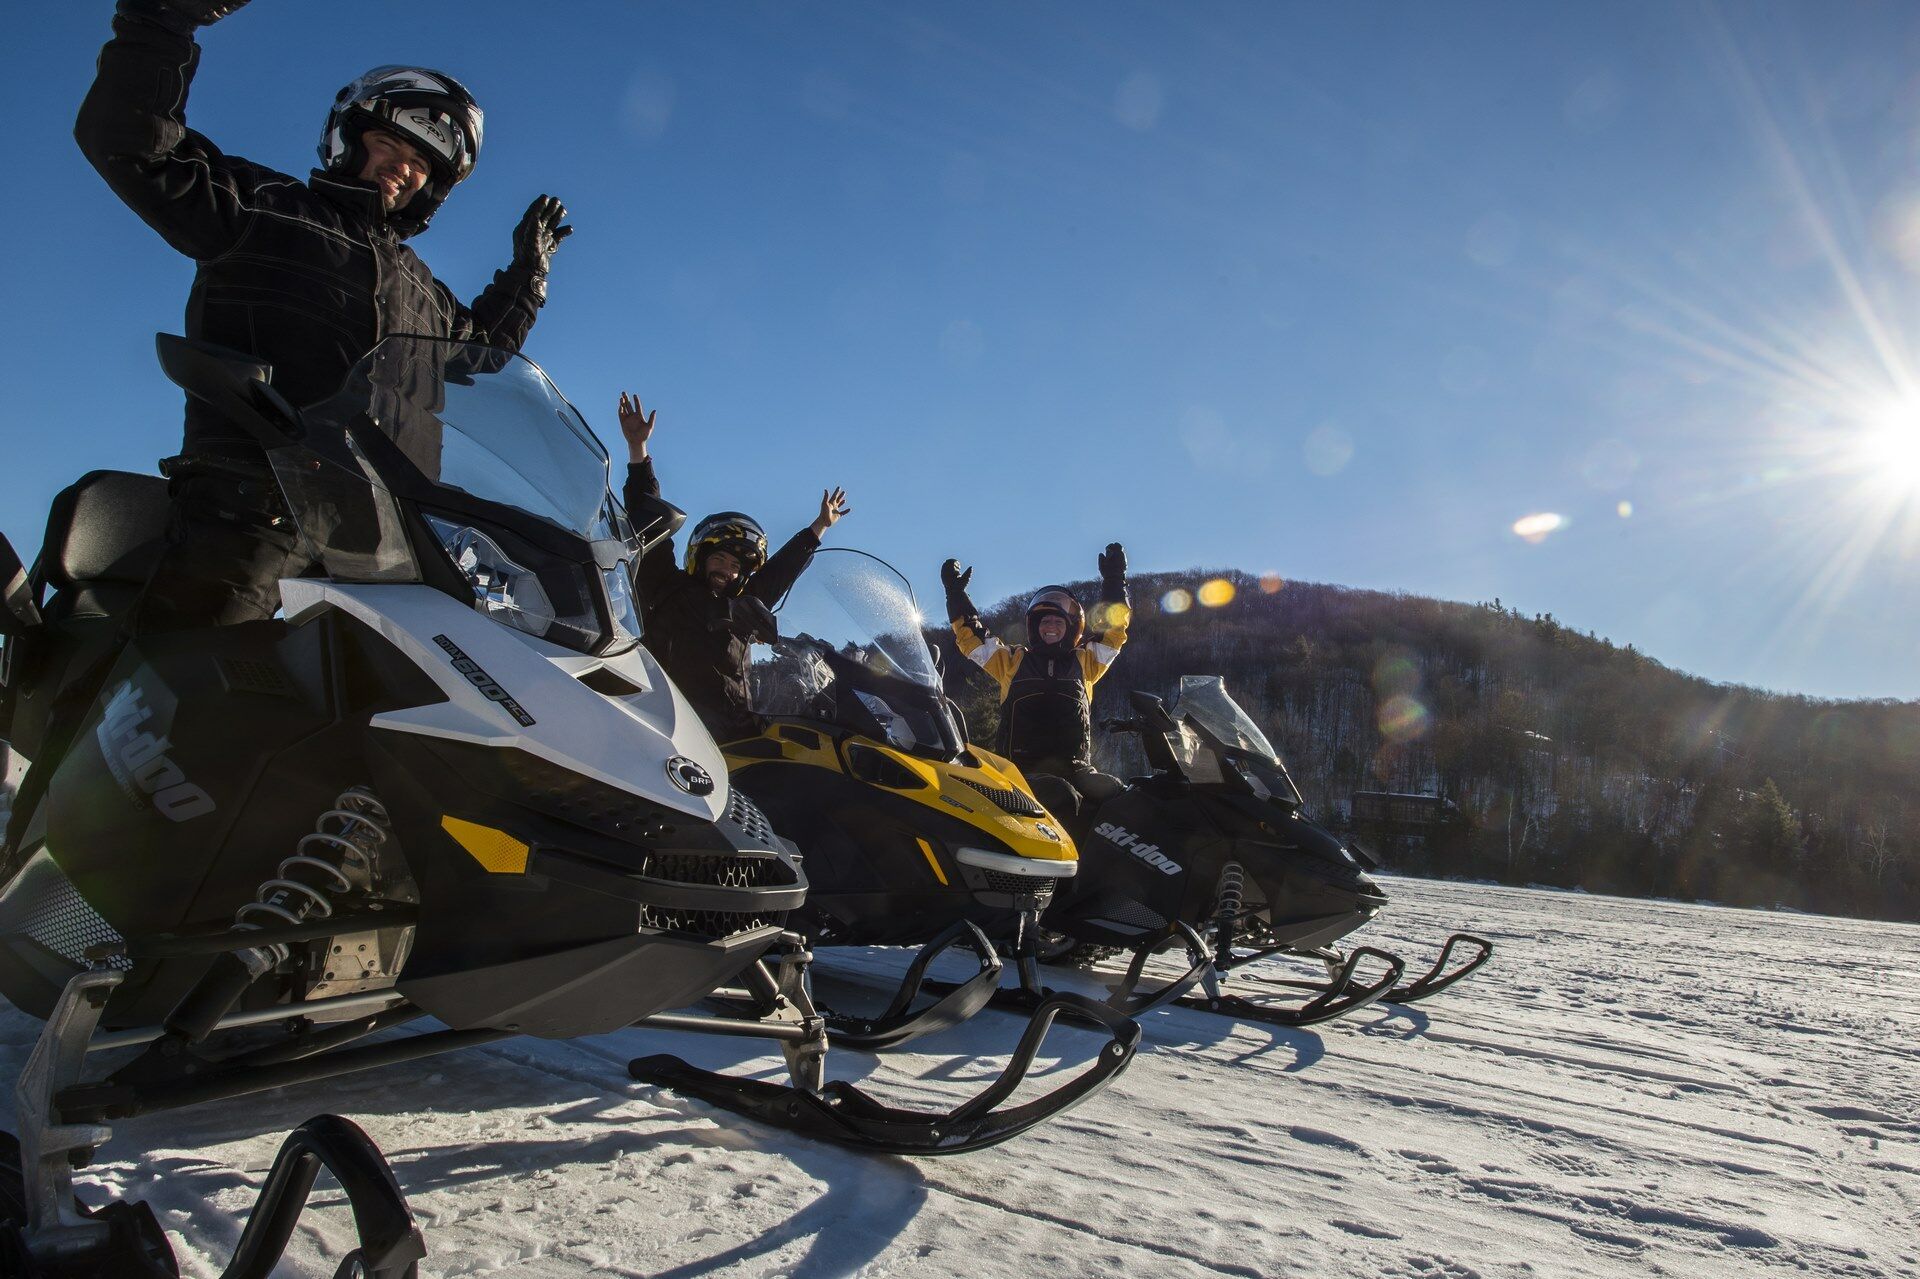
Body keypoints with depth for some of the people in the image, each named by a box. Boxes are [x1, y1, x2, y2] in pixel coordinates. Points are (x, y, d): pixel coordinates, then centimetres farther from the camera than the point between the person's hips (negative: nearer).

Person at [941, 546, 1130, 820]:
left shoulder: (1084, 662, 24)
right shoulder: (1013, 660, 20)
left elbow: (1113, 626, 23)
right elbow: (971, 636, 19)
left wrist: (1114, 581, 17)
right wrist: (955, 595, 15)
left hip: (1077, 769, 2)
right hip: (1026, 769, -2)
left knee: (1117, 795, -29)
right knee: (1062, 799, -37)